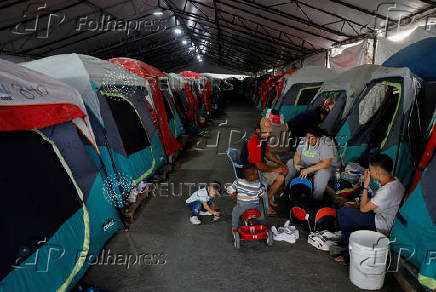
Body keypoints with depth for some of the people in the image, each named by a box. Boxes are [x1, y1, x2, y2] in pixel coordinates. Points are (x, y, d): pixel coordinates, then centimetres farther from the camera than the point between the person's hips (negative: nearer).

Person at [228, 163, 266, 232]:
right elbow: (262, 194, 4)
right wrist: (262, 187, 22)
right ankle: (261, 223, 44)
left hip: (242, 207, 0)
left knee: (235, 212, 32)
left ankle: (234, 228, 34)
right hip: (254, 207, 0)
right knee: (260, 207, 34)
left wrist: (234, 193, 18)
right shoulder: (258, 185, -10)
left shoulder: (238, 182, -9)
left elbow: (229, 190, -4)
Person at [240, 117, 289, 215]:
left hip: (261, 164, 10)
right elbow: (259, 166, -30)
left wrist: (281, 163, 6)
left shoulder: (263, 138, 2)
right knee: (280, 178, -19)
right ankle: (266, 201, 0)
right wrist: (275, 169, -17)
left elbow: (267, 153, 16)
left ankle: (269, 197, 15)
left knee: (285, 170, 9)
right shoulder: (254, 143, -30)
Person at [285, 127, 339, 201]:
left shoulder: (326, 144, -26)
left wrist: (308, 170, -38)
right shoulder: (304, 141, -7)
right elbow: (297, 154, 2)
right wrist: (296, 164, -20)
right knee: (290, 163, -5)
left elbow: (325, 164, -34)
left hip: (326, 167, -6)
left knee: (322, 173, -39)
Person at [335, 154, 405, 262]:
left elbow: (364, 209, -22)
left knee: (342, 212, -12)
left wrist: (365, 186, -18)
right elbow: (375, 202, 13)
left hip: (379, 227, -10)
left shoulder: (388, 190, -32)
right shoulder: (394, 181, -1)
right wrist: (359, 204, 4)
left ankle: (349, 248, 7)